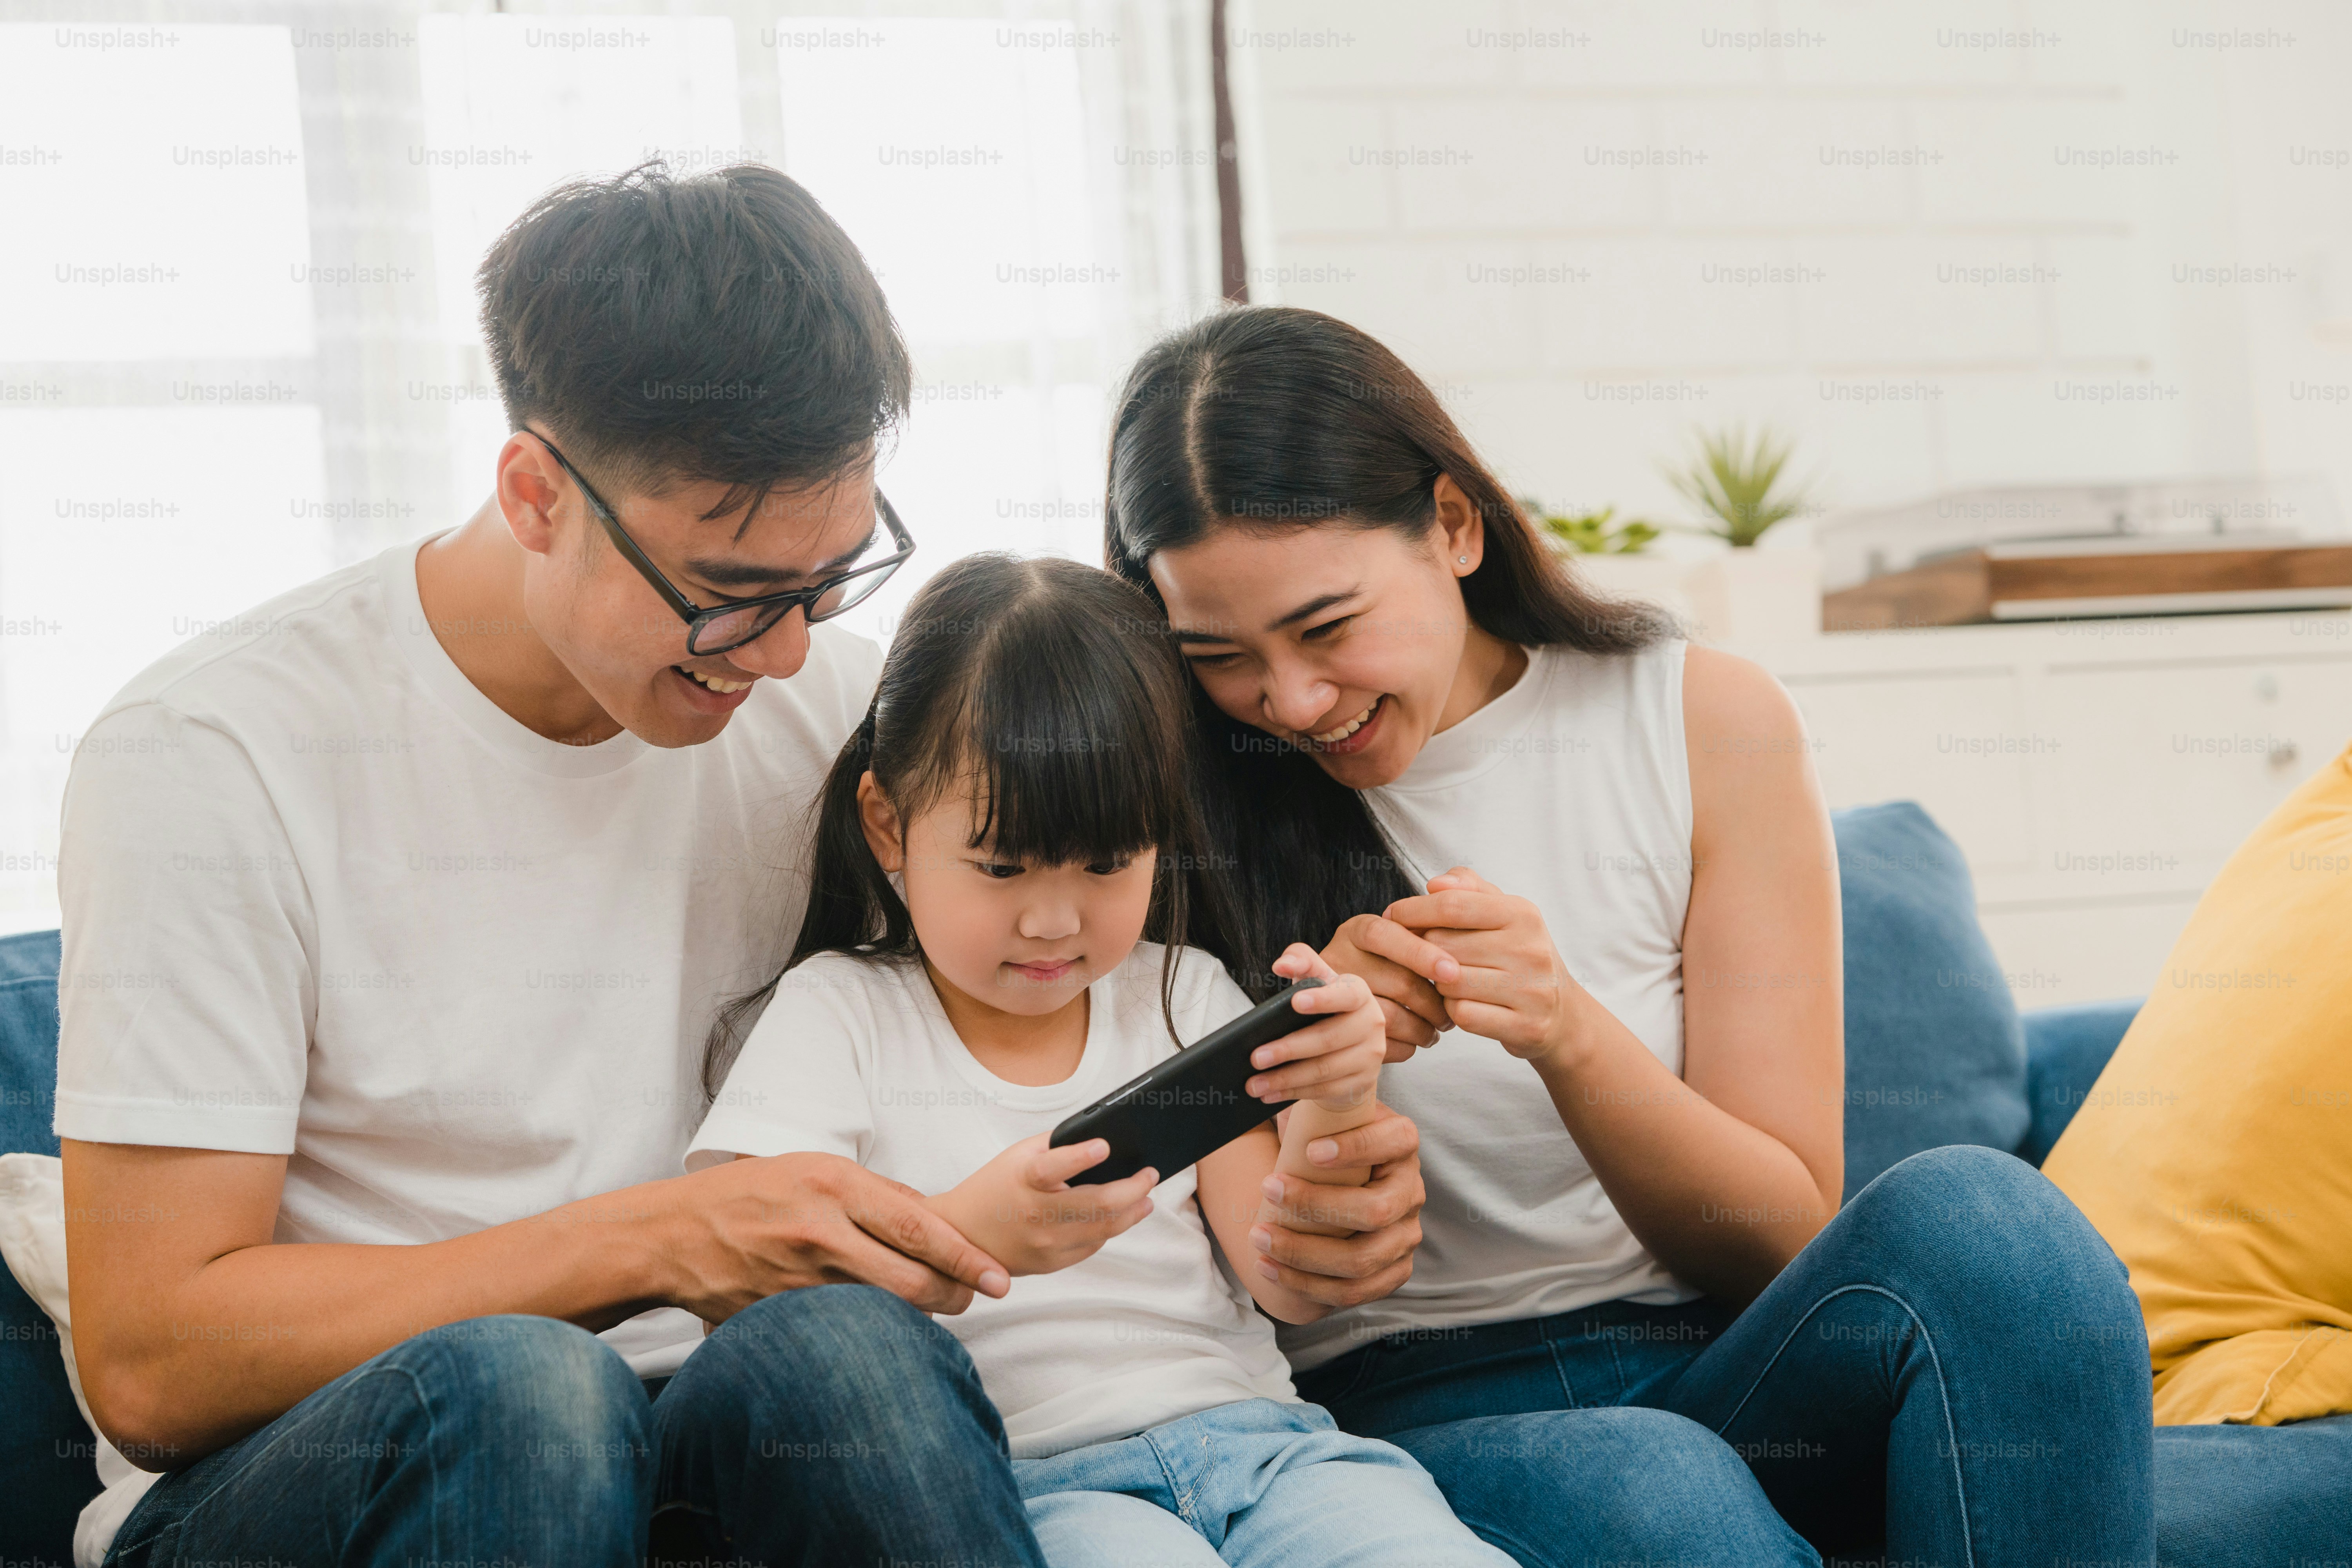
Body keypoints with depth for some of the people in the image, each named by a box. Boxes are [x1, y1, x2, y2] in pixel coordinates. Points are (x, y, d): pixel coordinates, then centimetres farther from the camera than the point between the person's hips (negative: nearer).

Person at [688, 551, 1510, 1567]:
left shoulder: (1182, 999, 17)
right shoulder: (838, 1017, 7)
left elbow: (1289, 1290, 11)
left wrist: (1328, 1116, -9)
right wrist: (968, 1235, -25)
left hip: (1246, 1434, 3)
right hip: (1018, 1478, -3)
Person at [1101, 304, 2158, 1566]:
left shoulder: (1708, 726, 0)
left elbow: (1785, 1245, 0)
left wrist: (1566, 1032, -19)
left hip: (1709, 1374, 3)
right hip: (1405, 1412, -3)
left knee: (1970, 1213, -28)